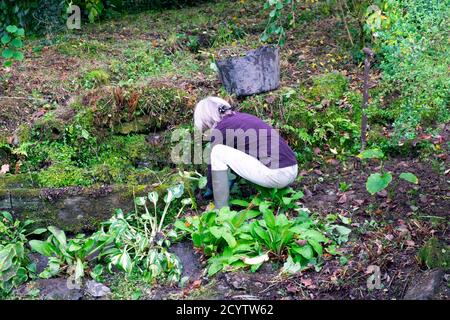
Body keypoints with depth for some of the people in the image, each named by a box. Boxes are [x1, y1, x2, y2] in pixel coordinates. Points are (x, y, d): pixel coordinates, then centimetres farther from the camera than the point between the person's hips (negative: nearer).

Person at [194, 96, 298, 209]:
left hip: (276, 175, -9)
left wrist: (209, 189, 24)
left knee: (218, 152, -6)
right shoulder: (242, 117, 20)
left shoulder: (220, 129, -4)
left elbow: (213, 164, 7)